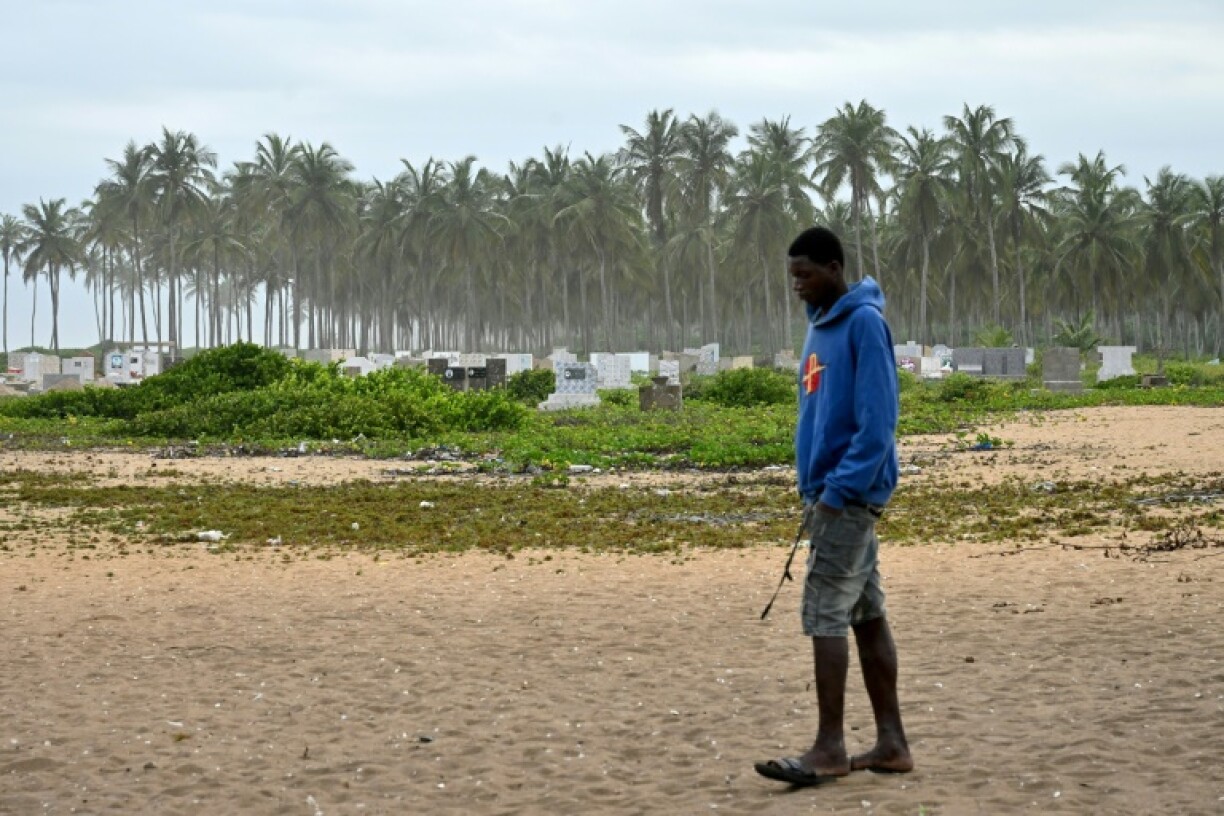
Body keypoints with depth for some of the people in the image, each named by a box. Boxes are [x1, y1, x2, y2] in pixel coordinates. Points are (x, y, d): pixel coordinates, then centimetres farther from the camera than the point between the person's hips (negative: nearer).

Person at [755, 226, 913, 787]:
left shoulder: (864, 323, -13)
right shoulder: (819, 326, 15)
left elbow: (878, 417, -19)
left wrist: (839, 488, -19)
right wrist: (812, 488, 13)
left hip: (848, 494, -9)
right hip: (827, 494, 9)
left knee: (824, 614, -9)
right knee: (867, 616, 9)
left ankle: (830, 748, -5)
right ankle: (891, 742, 13)